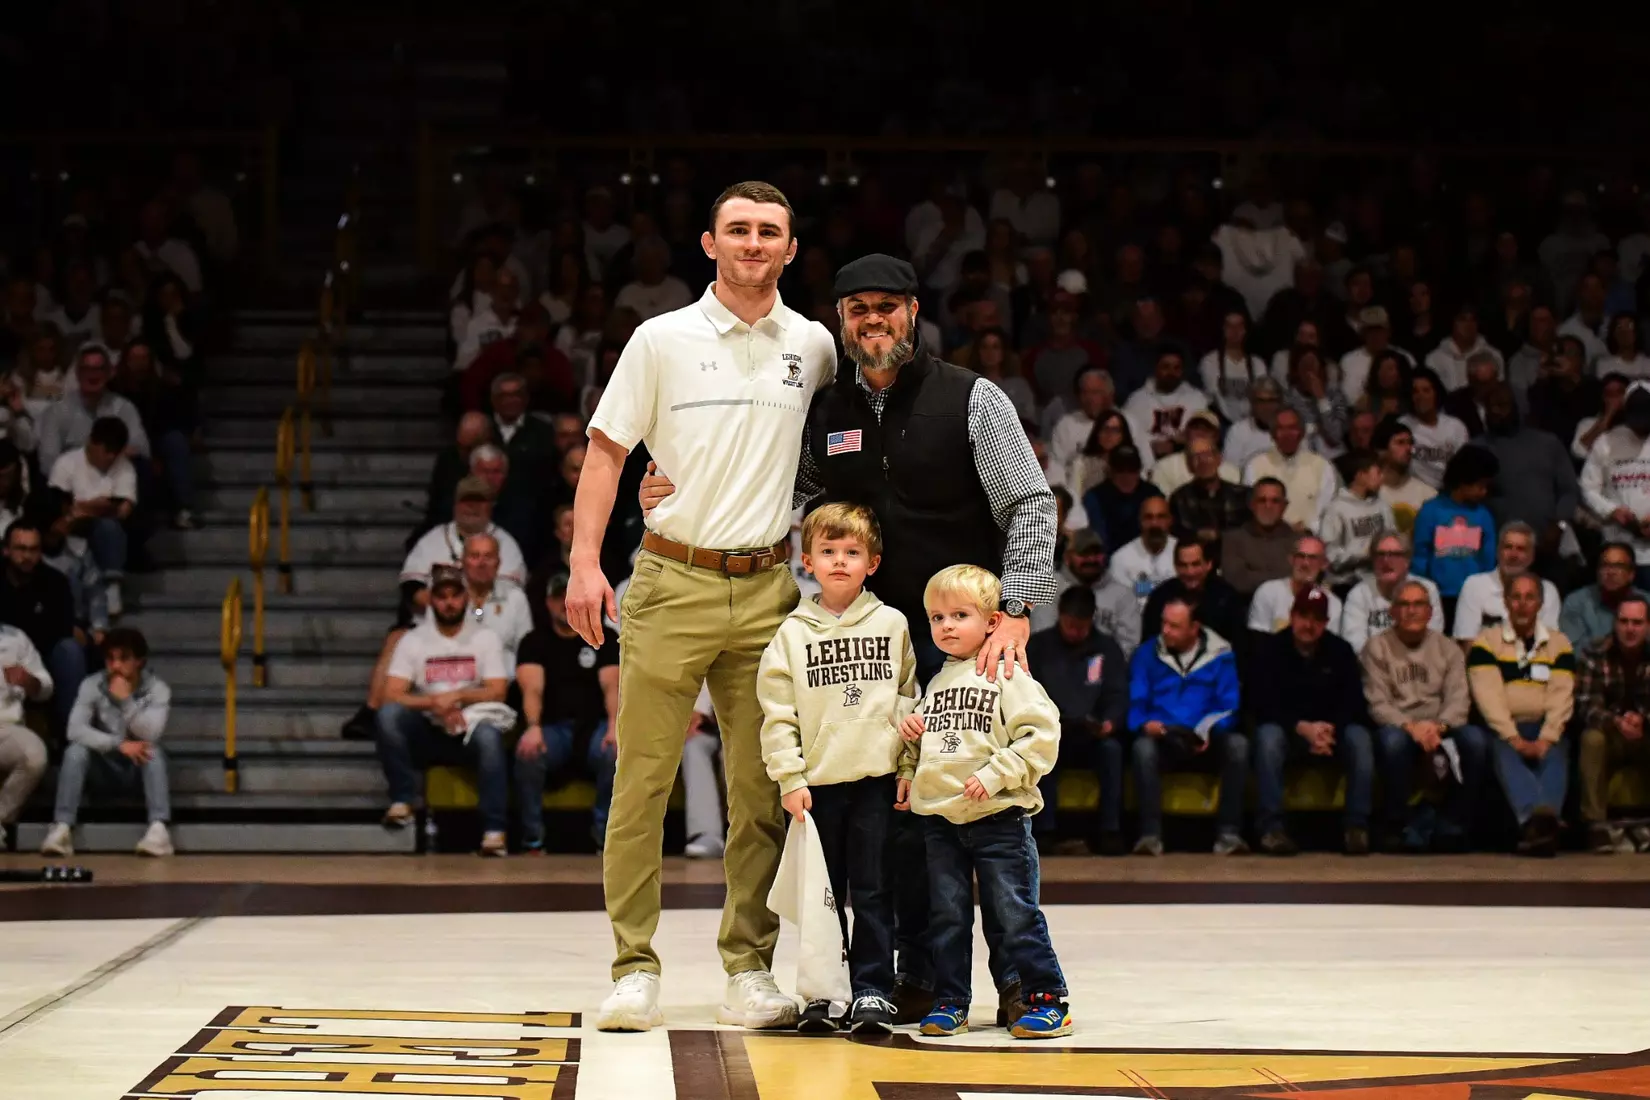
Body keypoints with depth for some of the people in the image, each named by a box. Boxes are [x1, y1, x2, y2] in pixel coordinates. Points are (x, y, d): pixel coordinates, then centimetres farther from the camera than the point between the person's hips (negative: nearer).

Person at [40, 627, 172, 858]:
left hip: (141, 766, -1)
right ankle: (62, 828, -36)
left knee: (153, 751, -33)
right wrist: (120, 745, -34)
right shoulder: (91, 685, -12)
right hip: (106, 764, 1)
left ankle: (158, 828, -45)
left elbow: (151, 734, -28)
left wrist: (125, 699, -34)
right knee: (75, 750, -29)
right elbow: (75, 730, -25)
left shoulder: (158, 689, -14)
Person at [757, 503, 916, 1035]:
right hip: (817, 782, 0)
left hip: (877, 778, 0)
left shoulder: (892, 624, 7)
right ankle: (822, 990, 12)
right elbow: (777, 712, 2)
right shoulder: (793, 632, 4)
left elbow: (909, 692, 13)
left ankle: (873, 990, 6)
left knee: (873, 890, 1)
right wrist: (790, 778, -5)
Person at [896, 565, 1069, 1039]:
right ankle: (950, 1001, 16)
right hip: (939, 817, 6)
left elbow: (1041, 735, -13)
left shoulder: (1008, 676, -6)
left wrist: (994, 775, -18)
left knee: (1015, 913, -4)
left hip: (998, 818, -6)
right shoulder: (937, 683, 15)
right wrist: (908, 774, 13)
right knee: (947, 916, 8)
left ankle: (1048, 998, 4)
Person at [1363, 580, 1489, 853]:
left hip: (1440, 729, 3)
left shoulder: (1448, 649, 14)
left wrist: (1438, 726, -20)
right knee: (1393, 739, -39)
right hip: (1398, 726, -3)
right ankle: (1401, 826, -23)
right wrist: (1410, 726, -23)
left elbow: (1458, 700, 2)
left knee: (1475, 739, -29)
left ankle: (1453, 825, -17)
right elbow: (1377, 703, -5)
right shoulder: (1377, 648, 6)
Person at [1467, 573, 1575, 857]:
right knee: (1506, 756, -36)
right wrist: (1514, 738, -19)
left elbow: (1561, 697, 2)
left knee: (1555, 757, -33)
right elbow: (1488, 695, -6)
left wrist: (1545, 740, -16)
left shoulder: (1559, 644, 16)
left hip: (1543, 729, 2)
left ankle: (1536, 825, -60)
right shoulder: (1486, 642, 9)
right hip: (1501, 729, -2)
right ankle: (1536, 818, -65)